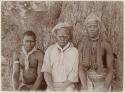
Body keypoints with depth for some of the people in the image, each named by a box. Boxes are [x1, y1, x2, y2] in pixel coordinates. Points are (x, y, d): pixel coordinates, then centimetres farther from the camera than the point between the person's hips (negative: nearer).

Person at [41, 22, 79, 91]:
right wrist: (51, 87, -14)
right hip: (52, 85, 1)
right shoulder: (49, 50, 4)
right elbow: (46, 71, 0)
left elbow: (73, 76, -3)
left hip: (67, 86, -1)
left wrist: (61, 88, -12)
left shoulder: (74, 52, -3)